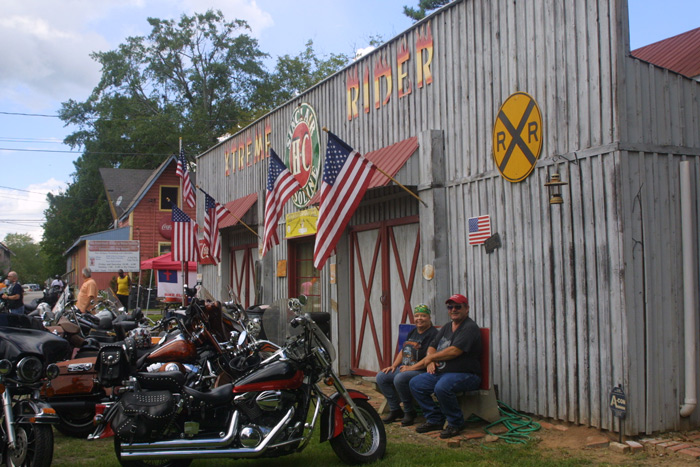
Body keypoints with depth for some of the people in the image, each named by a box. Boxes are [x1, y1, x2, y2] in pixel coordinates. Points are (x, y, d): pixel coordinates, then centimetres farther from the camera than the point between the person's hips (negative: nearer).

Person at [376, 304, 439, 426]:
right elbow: (403, 351, 26)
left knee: (400, 379, -33)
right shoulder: (412, 333, 18)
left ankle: (409, 412, -13)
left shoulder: (433, 334, -11)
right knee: (381, 377, -3)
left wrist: (411, 368, -20)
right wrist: (394, 365, 10)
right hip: (404, 368, 9)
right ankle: (395, 409, 4)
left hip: (421, 370, -9)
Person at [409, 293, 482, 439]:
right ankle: (435, 420, 5)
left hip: (465, 374, -9)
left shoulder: (470, 327, -10)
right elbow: (432, 346, 21)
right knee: (415, 383, -3)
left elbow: (454, 351, -21)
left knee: (442, 387, -36)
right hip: (441, 372, 9)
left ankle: (456, 423, -12)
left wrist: (431, 357, -8)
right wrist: (430, 361, -3)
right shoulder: (447, 327, 19)